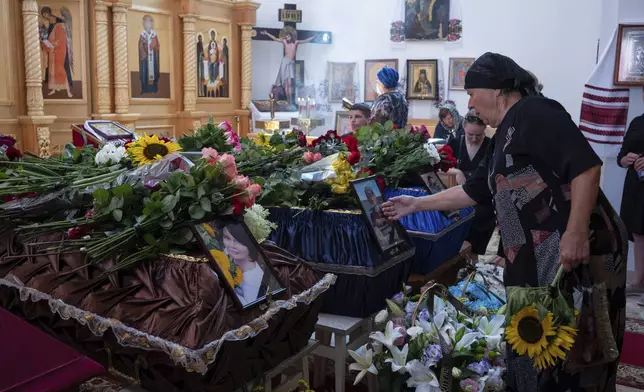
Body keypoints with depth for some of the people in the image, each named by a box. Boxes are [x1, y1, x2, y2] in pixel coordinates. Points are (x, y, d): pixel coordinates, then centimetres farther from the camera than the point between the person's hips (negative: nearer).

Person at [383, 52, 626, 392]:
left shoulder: (534, 112, -8)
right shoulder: (504, 136, 21)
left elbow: (586, 166, -18)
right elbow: (474, 191, 26)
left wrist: (576, 233, -24)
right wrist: (416, 204, 28)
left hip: (576, 251, -9)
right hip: (535, 259, 9)